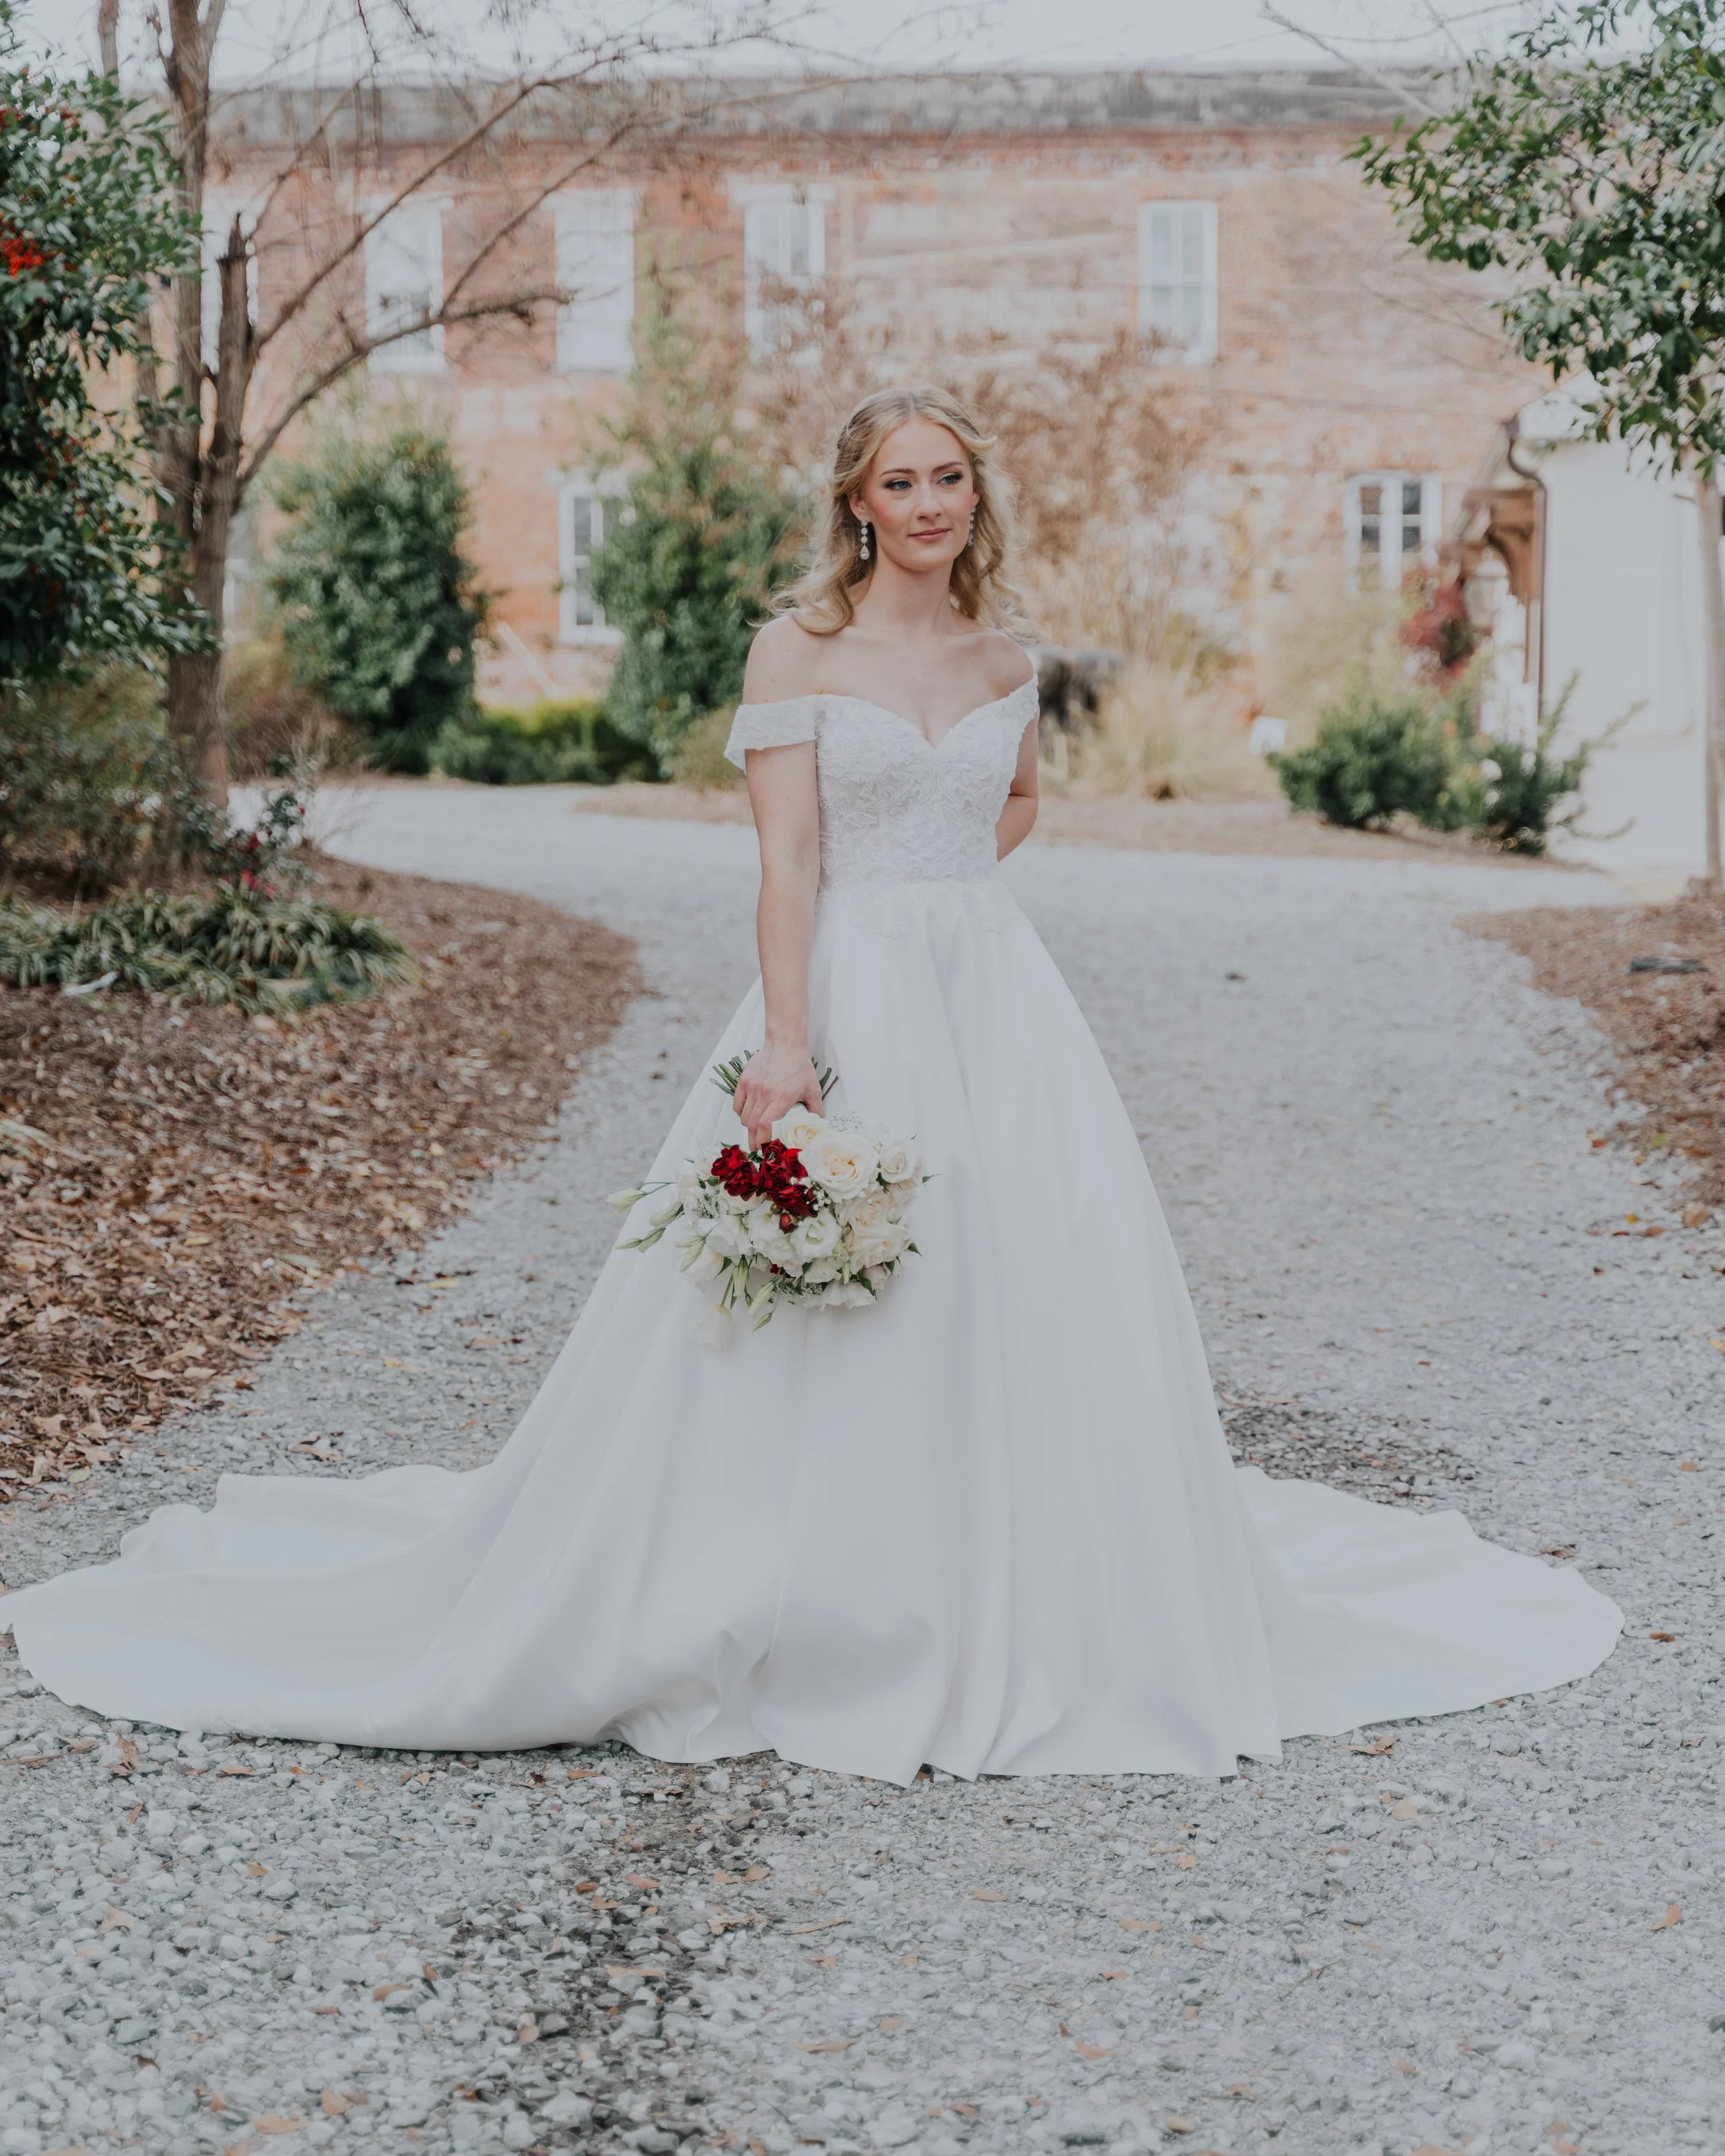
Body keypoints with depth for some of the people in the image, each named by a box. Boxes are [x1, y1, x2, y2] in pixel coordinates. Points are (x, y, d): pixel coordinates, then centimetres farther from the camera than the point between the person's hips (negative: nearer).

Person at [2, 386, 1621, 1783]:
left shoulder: (1003, 645, 11)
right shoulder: (798, 647, -3)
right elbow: (787, 859, -11)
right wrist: (786, 1044, -20)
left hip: (998, 1002, 5)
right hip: (849, 1000, -4)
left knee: (1039, 1307, 2)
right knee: (823, 1318, -3)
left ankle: (1021, 1626, 18)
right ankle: (823, 1635, 11)